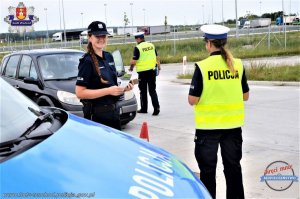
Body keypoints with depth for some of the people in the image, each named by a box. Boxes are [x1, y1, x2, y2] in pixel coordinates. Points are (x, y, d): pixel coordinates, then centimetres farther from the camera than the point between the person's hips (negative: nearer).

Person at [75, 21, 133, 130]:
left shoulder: (109, 57, 9)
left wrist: (124, 88, 2)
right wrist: (108, 91, -23)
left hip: (114, 111, 8)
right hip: (96, 114, -8)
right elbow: (80, 93, -20)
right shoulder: (87, 61, -14)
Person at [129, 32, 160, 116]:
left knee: (143, 91, 10)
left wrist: (131, 68, 3)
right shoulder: (151, 45, 5)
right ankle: (156, 108, -3)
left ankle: (144, 109, 19)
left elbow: (134, 61, -15)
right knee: (152, 90, 8)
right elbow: (157, 57, 9)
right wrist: (159, 67, 18)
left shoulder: (137, 48, -12)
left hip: (142, 72, -4)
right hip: (152, 70, 4)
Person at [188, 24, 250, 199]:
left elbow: (192, 100, -12)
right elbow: (245, 96, 6)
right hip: (233, 124, 4)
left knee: (208, 169, 11)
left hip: (208, 126, -3)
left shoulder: (203, 66, -13)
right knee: (233, 167, 16)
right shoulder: (238, 65, -2)